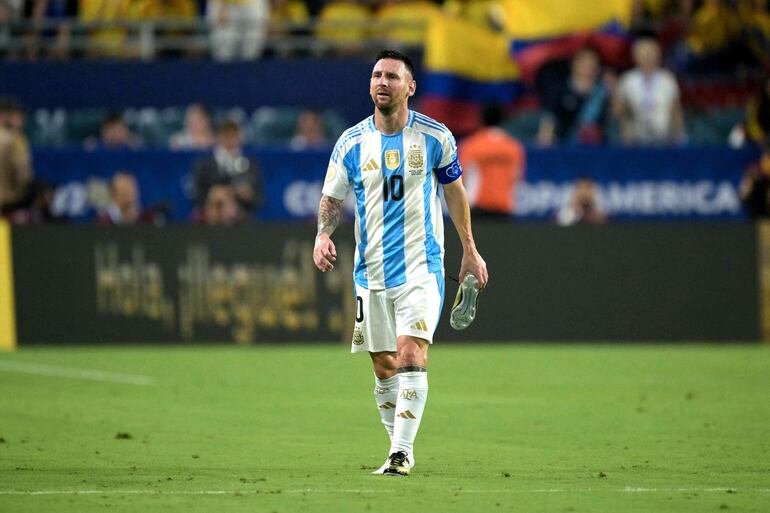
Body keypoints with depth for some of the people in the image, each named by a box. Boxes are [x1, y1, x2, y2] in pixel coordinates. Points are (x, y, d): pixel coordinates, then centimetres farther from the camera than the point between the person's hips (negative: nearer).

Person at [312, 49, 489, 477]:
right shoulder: (351, 142, 2)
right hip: (371, 271, 3)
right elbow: (331, 197, 9)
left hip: (422, 267, -3)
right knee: (384, 366, 6)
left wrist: (470, 250, 15)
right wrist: (323, 236, -12)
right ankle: (398, 447, 21)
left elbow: (454, 189, 12)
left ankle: (402, 452, -18)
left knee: (411, 355, -18)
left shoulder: (435, 137, -1)